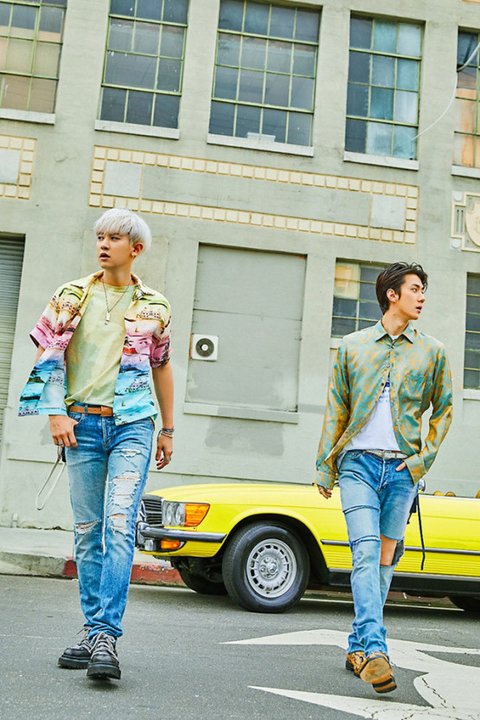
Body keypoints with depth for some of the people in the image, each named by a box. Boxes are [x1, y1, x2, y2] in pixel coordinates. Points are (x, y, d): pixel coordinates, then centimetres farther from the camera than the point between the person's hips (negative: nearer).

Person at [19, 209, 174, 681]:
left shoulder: (153, 307, 9)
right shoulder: (73, 296, 8)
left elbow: (161, 367, 19)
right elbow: (47, 357, 5)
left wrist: (168, 429, 19)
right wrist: (55, 413, -7)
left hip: (133, 426, -1)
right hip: (82, 425, 1)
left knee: (119, 526, -14)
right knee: (87, 532, 6)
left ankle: (105, 636, -14)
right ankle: (93, 632, 17)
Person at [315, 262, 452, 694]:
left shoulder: (432, 352, 10)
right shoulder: (353, 346, 8)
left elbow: (443, 410, 13)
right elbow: (336, 410, 10)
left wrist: (424, 459, 0)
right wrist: (324, 465, 6)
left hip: (402, 468, 2)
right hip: (358, 462, -2)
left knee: (385, 561, 5)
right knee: (366, 553, -15)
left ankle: (358, 647, 17)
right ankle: (374, 651, -19)